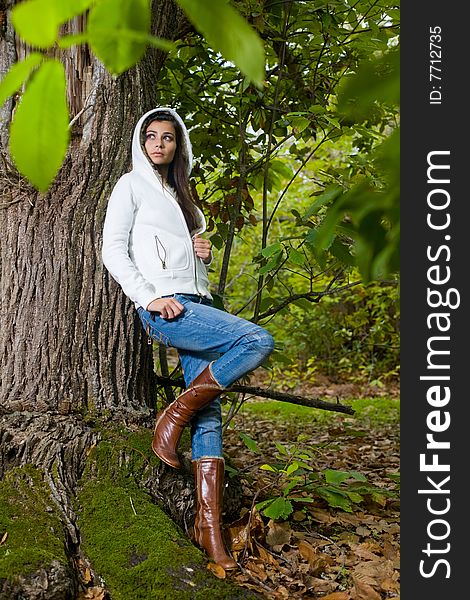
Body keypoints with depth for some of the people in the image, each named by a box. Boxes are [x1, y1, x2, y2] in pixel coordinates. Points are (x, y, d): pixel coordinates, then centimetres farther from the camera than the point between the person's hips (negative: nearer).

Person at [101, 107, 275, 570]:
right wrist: (151, 297, -16)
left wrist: (203, 252, 9)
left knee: (208, 410, -4)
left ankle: (210, 523, -4)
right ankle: (171, 419, -14)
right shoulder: (132, 185, 8)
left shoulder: (178, 193, 27)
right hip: (163, 307, -7)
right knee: (258, 341, -25)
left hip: (195, 305, 7)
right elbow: (112, 249, -2)